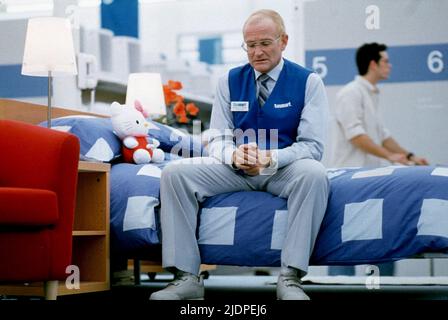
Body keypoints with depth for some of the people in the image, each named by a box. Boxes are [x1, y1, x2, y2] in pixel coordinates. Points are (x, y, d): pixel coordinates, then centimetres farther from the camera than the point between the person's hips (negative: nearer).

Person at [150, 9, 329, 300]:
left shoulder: (308, 82, -2)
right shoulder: (230, 81, 7)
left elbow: (312, 145, -9)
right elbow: (218, 140, 4)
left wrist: (270, 158, -28)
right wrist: (233, 154, -22)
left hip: (284, 170, -3)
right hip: (235, 168, 3)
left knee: (314, 173, -37)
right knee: (176, 172, -20)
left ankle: (291, 278, -35)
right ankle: (186, 278, -23)